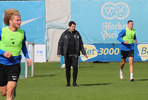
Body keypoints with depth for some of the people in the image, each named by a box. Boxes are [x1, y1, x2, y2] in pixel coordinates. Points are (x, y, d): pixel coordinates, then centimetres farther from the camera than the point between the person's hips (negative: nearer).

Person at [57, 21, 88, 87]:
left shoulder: (77, 34, 7)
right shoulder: (64, 34, 2)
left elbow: (81, 44, 13)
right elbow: (60, 44, 2)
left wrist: (84, 53, 9)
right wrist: (59, 53, -9)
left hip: (75, 54, 1)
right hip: (67, 54, -1)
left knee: (75, 67, -10)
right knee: (67, 69, 3)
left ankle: (74, 82, 0)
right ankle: (68, 83, 12)